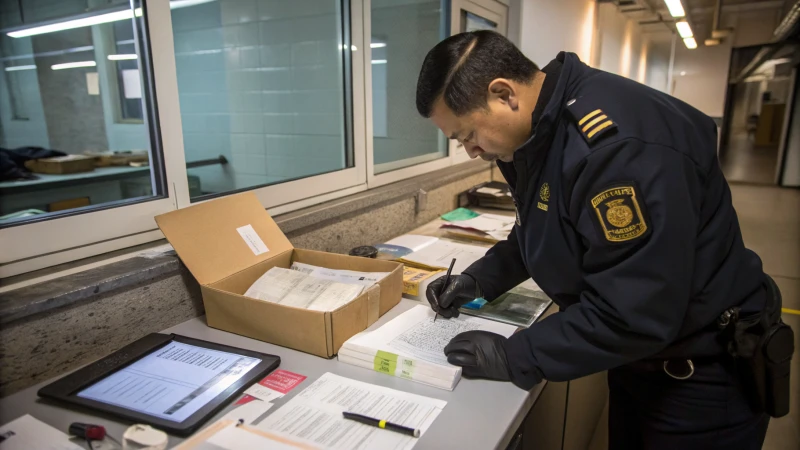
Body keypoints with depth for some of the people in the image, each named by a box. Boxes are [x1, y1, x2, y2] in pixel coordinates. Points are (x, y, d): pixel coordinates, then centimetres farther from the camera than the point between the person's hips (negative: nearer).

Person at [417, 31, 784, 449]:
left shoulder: (617, 143, -33)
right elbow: (538, 233, 12)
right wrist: (479, 279, 0)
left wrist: (514, 358, -24)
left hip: (702, 371, -8)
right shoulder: (541, 129, -3)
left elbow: (631, 314, -33)